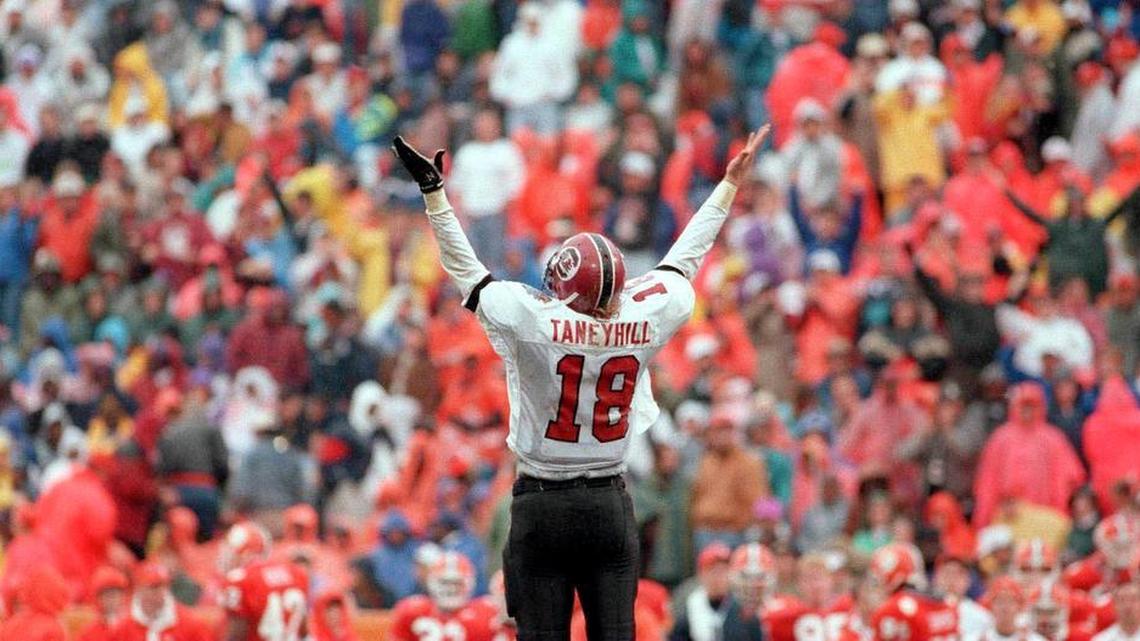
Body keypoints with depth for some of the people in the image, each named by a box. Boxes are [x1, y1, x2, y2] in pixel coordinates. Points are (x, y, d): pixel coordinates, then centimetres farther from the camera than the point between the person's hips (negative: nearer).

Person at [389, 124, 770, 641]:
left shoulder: (530, 321, -15)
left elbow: (465, 268, -5)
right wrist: (731, 181, 22)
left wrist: (433, 191, 5)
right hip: (611, 506, 2)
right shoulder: (643, 320, -6)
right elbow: (684, 260, 8)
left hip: (541, 507, -2)